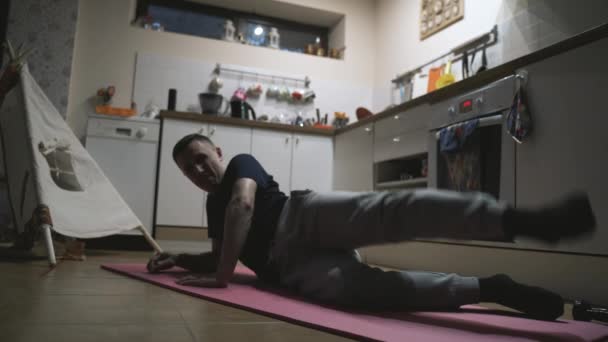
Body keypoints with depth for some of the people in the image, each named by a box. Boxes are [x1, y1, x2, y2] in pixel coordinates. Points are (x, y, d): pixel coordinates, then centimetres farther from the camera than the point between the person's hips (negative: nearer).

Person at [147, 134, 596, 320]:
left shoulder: (242, 163, 10)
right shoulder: (213, 207, 32)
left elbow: (243, 204, -10)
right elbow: (221, 256, 40)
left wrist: (222, 276, -12)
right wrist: (180, 259, 25)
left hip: (303, 218, -4)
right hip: (290, 265, 5)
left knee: (385, 211, -36)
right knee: (358, 287, -30)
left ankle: (521, 219, -45)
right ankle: (490, 288, -29)